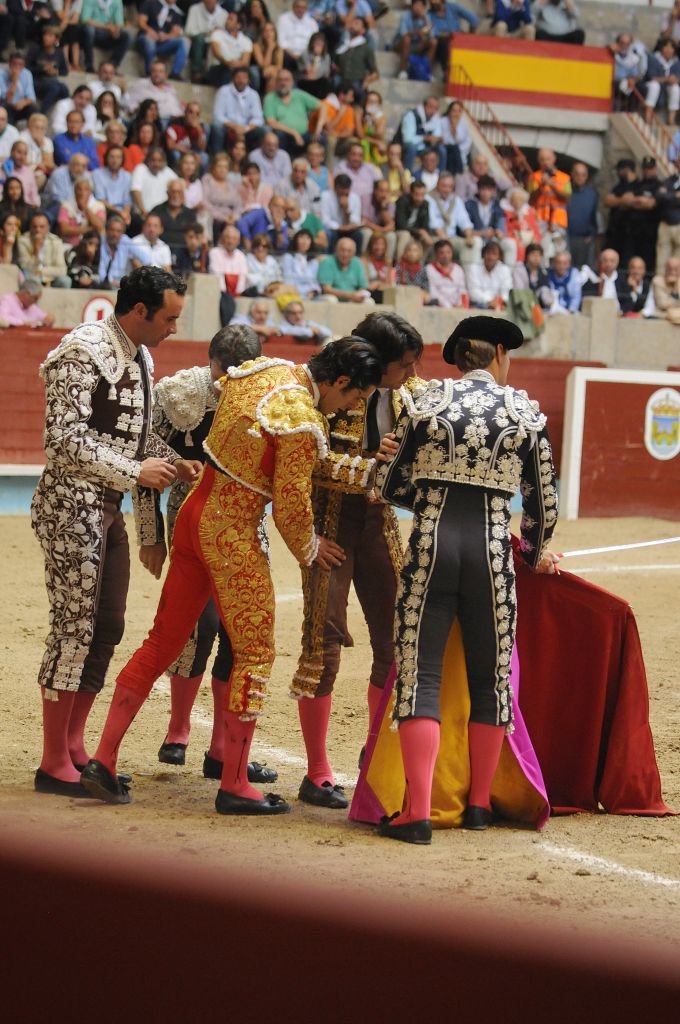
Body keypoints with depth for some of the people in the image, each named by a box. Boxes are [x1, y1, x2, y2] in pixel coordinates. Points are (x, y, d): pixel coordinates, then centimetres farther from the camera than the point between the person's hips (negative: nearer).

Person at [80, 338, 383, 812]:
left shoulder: (260, 369, 5)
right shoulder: (301, 421, -20)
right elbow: (291, 508, -14)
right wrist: (310, 548, 5)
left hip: (195, 513, 9)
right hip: (233, 536, -9)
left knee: (163, 641, 14)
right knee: (255, 653, 3)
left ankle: (104, 758, 14)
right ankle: (234, 786, 7)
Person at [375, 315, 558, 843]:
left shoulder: (426, 402, 4)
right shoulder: (527, 412, 4)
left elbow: (390, 486, 8)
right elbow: (544, 504, 10)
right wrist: (536, 554, 30)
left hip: (431, 546, 0)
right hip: (493, 549, 0)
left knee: (420, 676, 0)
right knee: (491, 678, 14)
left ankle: (418, 812, -9)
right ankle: (479, 803, 21)